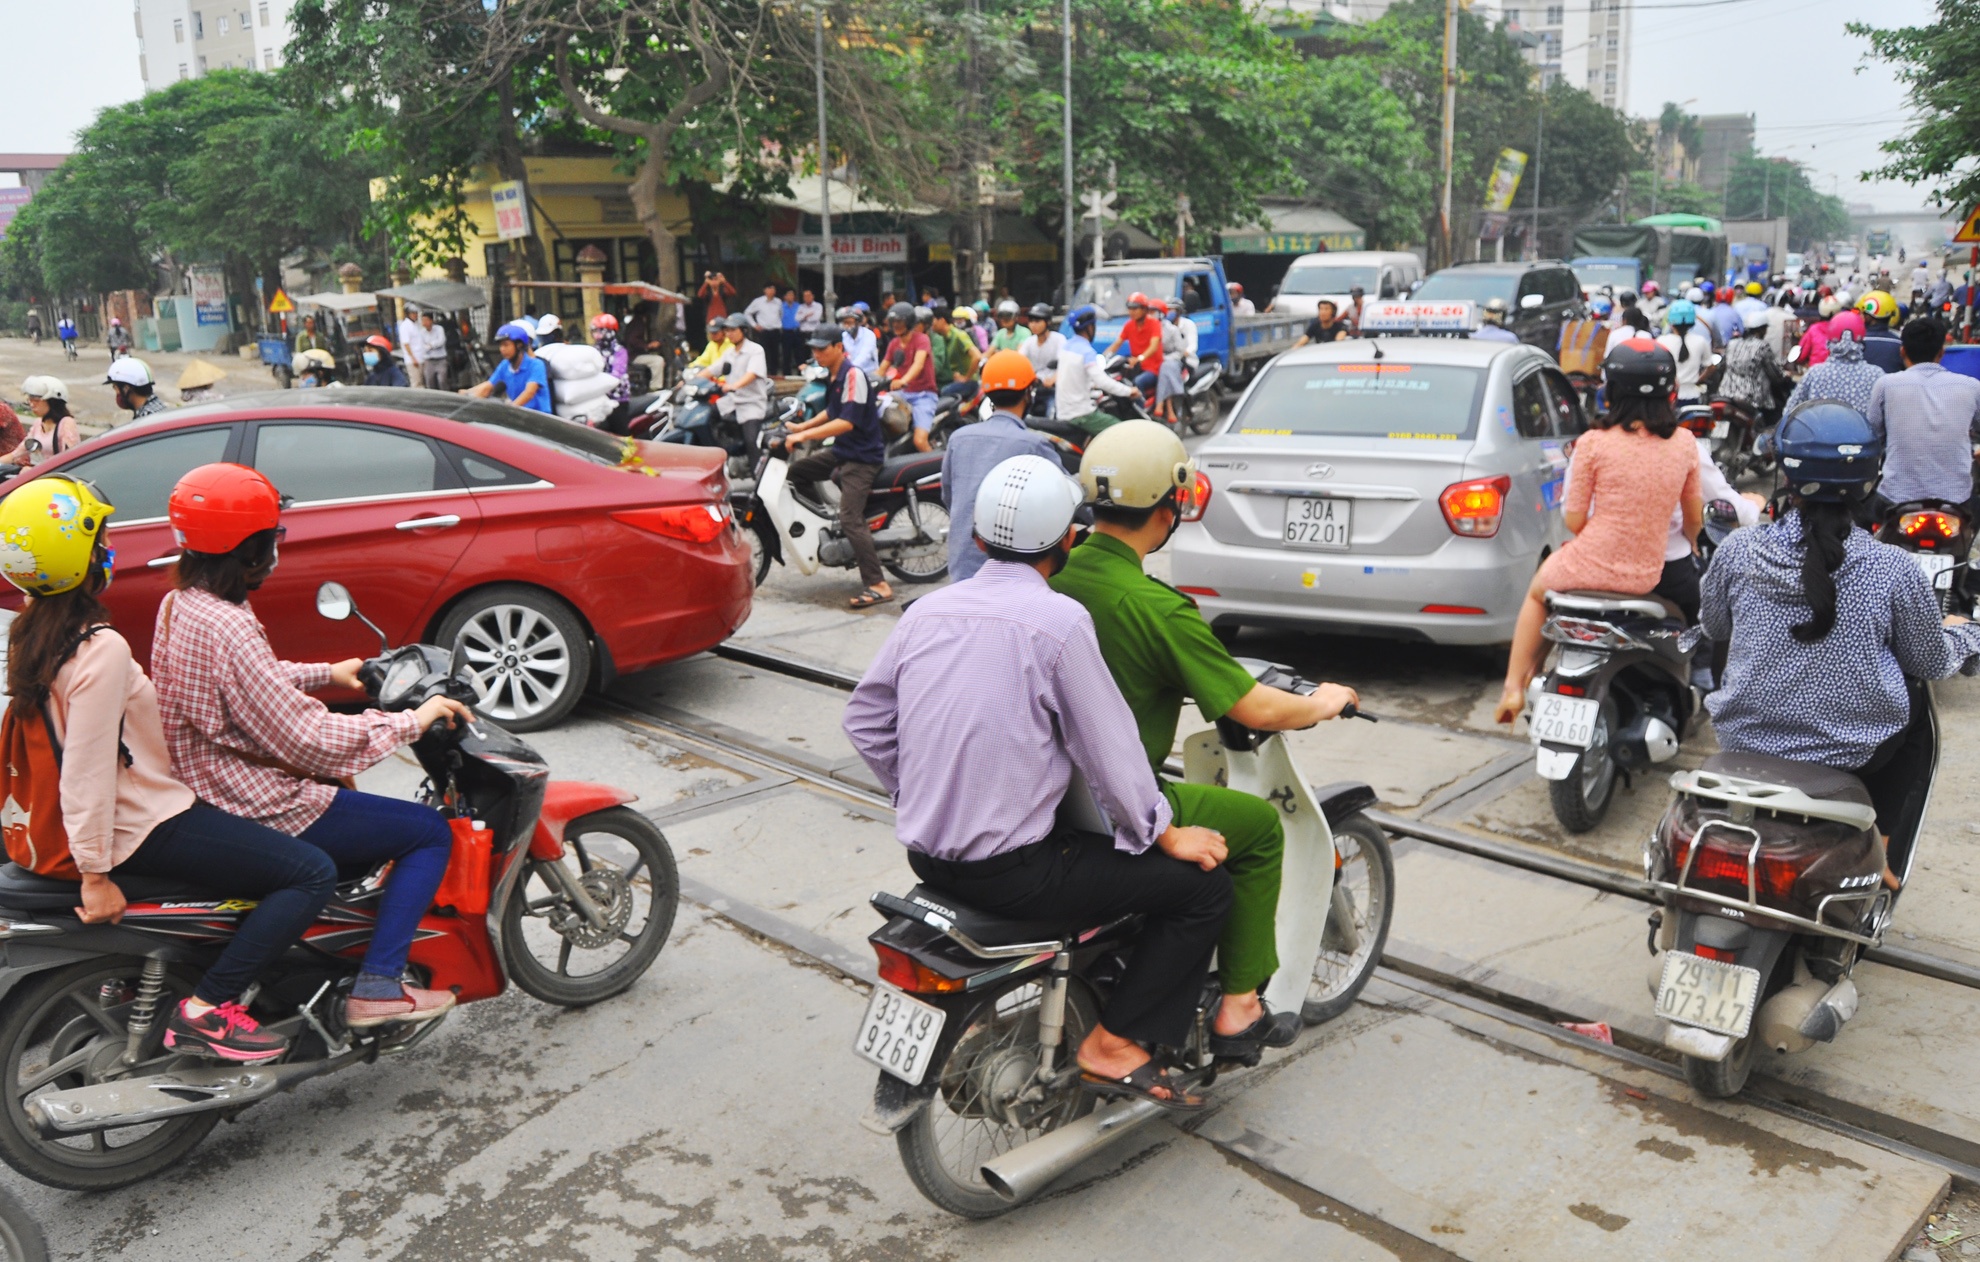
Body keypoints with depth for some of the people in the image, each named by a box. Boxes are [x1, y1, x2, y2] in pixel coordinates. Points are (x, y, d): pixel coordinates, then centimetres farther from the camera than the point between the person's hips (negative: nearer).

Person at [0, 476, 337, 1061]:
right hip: (146, 828, -10)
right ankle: (205, 1011, -13)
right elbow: (87, 768, -26)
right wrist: (96, 873, -22)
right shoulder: (103, 649, -24)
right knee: (313, 874, -15)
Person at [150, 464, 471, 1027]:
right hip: (264, 811, -11)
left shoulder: (178, 605, 3)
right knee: (431, 832, -5)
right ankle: (376, 989, -7)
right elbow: (307, 740, -29)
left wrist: (327, 673, 22)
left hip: (212, 788, 11)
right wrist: (413, 720, -21)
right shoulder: (225, 629, -28)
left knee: (359, 804, 34)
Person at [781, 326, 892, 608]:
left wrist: (804, 435, -27)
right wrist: (801, 426, 20)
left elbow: (846, 422, -26)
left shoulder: (854, 376, -17)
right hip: (840, 452, 10)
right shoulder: (834, 377, 12)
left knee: (850, 519, -19)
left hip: (862, 457, -10)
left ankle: (878, 585, -20)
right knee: (796, 470, 14)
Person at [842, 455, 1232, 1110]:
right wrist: (1165, 835, 2)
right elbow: (1108, 752, -12)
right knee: (1203, 884, 2)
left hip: (925, 851, 8)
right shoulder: (1060, 620, -15)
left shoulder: (928, 609, 4)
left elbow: (863, 721, 12)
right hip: (1008, 869, -8)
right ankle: (1114, 1044, 3)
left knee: (1073, 840, 36)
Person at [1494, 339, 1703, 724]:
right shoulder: (1684, 444, -2)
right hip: (1647, 576, 4)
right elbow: (1694, 518, 10)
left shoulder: (1594, 443, -13)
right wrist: (1683, 544, 31)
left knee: (1537, 593, 30)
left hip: (1592, 566, -4)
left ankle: (1513, 688, 25)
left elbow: (1574, 520, -8)